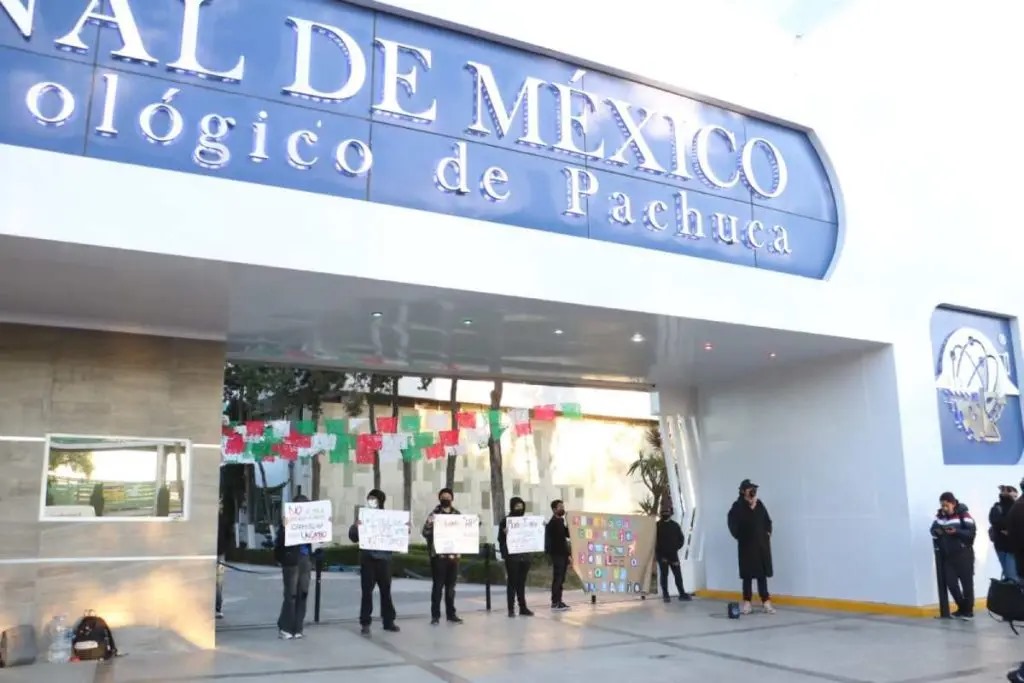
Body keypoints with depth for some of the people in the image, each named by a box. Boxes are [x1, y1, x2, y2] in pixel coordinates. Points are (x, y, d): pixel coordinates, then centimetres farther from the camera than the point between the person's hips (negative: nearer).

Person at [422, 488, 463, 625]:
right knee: (438, 586, -1)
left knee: (451, 586, 10)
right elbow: (425, 533, -8)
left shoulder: (458, 515, 11)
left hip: (453, 555, 4)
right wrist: (429, 523, -27)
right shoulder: (434, 514, -2)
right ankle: (435, 615, 5)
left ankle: (451, 613, 17)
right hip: (438, 555, -4)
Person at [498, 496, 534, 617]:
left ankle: (523, 608, 12)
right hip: (512, 557, -4)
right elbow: (501, 539, -4)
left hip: (524, 556, 4)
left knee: (522, 583, 8)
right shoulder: (505, 521, -2)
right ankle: (511, 609, 2)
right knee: (512, 582, -1)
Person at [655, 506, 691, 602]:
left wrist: (676, 548, -2)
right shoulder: (657, 525, -2)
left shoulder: (675, 525, 8)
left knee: (678, 574, 3)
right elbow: (654, 540, -5)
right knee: (664, 574, 0)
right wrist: (656, 552, -11)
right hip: (662, 555, -3)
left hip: (673, 554, 3)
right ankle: (665, 595, 5)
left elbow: (681, 538, 11)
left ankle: (682, 594, 11)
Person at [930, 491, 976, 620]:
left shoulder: (963, 514, -10)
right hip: (947, 555, 5)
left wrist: (956, 531, -28)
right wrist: (936, 531, -11)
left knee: (966, 582, 4)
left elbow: (972, 532, -15)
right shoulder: (940, 515, 5)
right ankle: (961, 608, 22)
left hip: (963, 554, -5)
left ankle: (968, 610, 16)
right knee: (951, 583, 5)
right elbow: (933, 529, 11)